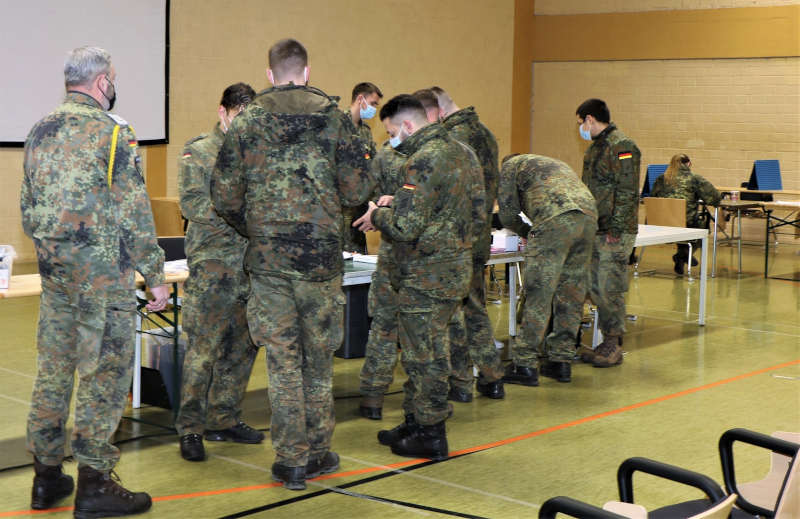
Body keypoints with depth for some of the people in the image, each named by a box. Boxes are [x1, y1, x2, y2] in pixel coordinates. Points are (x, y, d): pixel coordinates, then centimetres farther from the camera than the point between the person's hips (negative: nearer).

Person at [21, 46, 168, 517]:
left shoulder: (40, 131, 11)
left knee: (53, 370, 13)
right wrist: (155, 275, -8)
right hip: (102, 274, -7)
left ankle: (47, 477, 21)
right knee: (105, 374, -1)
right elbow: (134, 214, -13)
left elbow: (28, 208, 16)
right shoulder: (112, 131, -11)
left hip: (53, 270, 7)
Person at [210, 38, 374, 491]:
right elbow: (357, 190, -5)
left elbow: (224, 195, 0)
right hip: (322, 257, 0)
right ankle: (319, 453, 22)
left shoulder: (246, 124, 0)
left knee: (283, 361, 6)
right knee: (319, 358, 13)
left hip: (268, 257, 0)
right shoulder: (335, 120, -3)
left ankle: (292, 461, 10)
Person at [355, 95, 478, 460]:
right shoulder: (456, 150, 10)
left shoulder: (423, 161, -20)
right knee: (428, 351, 17)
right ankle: (415, 423, 27)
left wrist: (376, 215, -5)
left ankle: (431, 436, 9)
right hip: (454, 266, 10)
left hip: (428, 275, -10)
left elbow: (405, 227, -24)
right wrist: (397, 202, 10)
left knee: (423, 355, 0)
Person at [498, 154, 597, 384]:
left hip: (555, 220, -7)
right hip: (589, 217, 7)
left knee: (538, 294, -5)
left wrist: (528, 232, 31)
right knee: (571, 296, 11)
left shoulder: (511, 165, 21)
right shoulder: (555, 163, 41)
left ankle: (525, 365, -5)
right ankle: (561, 361, 15)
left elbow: (508, 214, 13)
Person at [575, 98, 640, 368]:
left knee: (610, 289, -6)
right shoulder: (596, 147, 18)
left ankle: (614, 347, 2)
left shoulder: (621, 146, -13)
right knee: (596, 288, 11)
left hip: (615, 233, -10)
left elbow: (628, 192, -18)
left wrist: (616, 229, -20)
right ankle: (607, 342, 19)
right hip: (597, 231, 10)